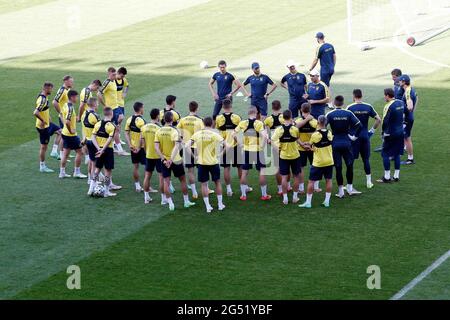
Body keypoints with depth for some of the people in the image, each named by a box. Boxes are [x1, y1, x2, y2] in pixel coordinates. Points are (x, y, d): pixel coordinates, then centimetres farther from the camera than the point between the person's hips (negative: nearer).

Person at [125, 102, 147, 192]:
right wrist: (139, 147, -18)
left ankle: (137, 186, 18)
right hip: (141, 147, -7)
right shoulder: (141, 121, -19)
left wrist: (130, 145, 2)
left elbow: (126, 133, 4)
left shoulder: (129, 119, 3)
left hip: (133, 147, 7)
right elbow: (142, 136, -24)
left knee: (135, 166, 13)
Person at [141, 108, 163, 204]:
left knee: (147, 175, 13)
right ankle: (163, 198, 3)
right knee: (161, 176, 1)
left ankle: (146, 197, 18)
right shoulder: (159, 128, -17)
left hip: (149, 155, 5)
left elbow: (143, 142, 6)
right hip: (159, 155, -5)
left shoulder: (144, 127, -1)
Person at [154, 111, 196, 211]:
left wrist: (164, 159, -10)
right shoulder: (174, 130, -14)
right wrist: (171, 159, -30)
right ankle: (186, 201, 21)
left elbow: (156, 147, -9)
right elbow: (177, 146, -26)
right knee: (182, 180, 13)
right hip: (175, 160, -3)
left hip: (164, 160, 3)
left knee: (166, 181, 7)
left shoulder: (159, 131, -3)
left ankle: (170, 203, 3)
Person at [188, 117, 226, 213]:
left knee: (204, 184, 8)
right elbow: (223, 144, -15)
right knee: (217, 182, 16)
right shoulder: (214, 135, -9)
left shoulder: (197, 134, -2)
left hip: (201, 162, 1)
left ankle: (208, 206, 6)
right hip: (213, 162, -1)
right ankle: (220, 204, 21)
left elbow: (188, 146, -3)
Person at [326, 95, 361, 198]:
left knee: (338, 168, 4)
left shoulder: (330, 114, -7)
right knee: (349, 165, 14)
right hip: (346, 143, 1)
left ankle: (341, 191, 7)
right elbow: (359, 126, -7)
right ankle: (350, 188, 20)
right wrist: (354, 136, 5)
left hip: (335, 144, -1)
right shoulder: (348, 114, -3)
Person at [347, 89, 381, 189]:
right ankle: (369, 182, 20)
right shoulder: (368, 107, 1)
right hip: (365, 136, 3)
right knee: (366, 159, 15)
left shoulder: (350, 108, -9)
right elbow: (378, 120, 1)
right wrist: (372, 130, 11)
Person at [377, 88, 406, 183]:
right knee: (397, 154, 14)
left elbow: (385, 121, -17)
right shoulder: (401, 103, 5)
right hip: (400, 133, 7)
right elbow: (403, 116, 16)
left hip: (391, 134, -7)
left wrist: (383, 132, -3)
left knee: (385, 154, 1)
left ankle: (387, 177, 1)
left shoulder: (389, 106, -18)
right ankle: (396, 176, 17)